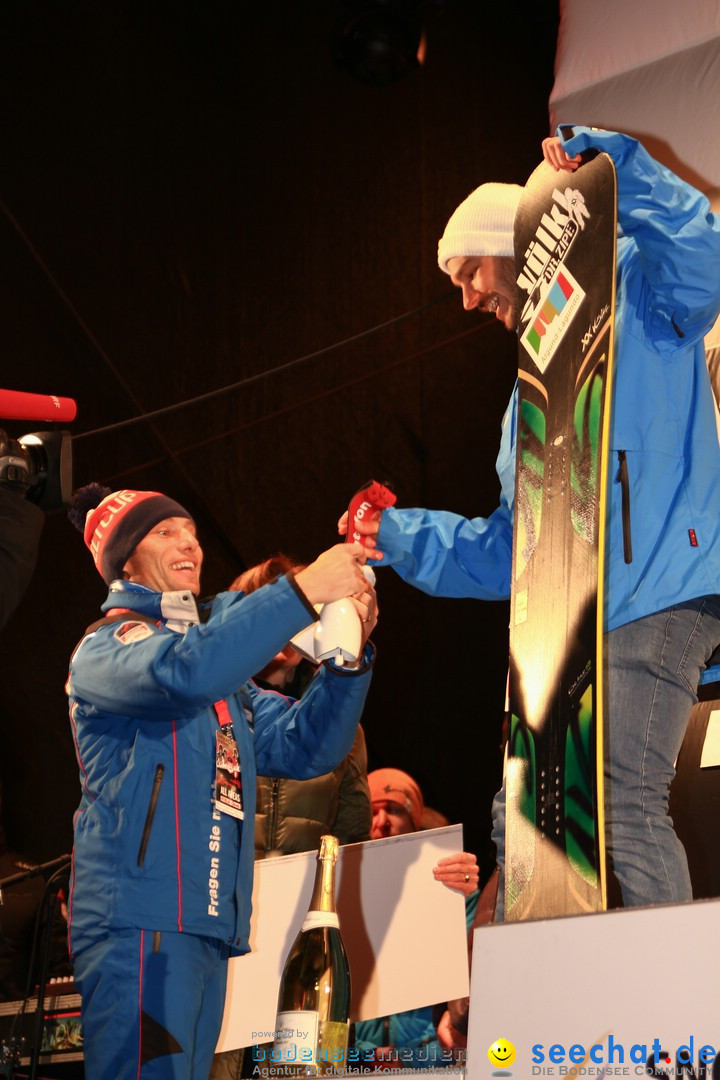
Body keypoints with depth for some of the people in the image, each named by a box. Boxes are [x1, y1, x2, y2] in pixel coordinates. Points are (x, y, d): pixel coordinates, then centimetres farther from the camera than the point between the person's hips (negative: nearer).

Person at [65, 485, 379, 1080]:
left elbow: (304, 745, 17)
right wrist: (302, 590, -24)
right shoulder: (108, 645, 0)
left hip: (207, 929, 8)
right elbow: (185, 670, -24)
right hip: (141, 920, -8)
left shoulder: (222, 670, 26)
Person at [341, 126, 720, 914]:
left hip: (654, 602, -9)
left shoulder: (635, 292, 7)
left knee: (624, 804, -21)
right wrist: (402, 537, 20)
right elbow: (510, 548, 29)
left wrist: (610, 163, -24)